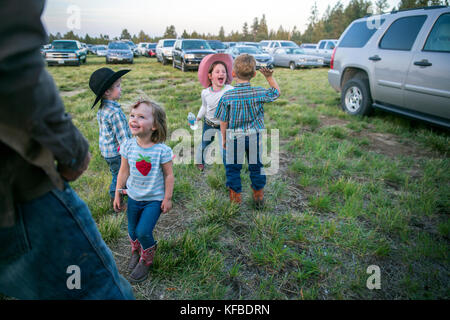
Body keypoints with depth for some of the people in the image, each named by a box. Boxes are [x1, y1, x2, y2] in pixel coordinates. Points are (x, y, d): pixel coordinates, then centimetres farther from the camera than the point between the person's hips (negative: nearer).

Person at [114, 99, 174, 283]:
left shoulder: (162, 150, -19)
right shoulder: (128, 146, -9)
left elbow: (169, 175, -10)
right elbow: (124, 172, 2)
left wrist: (167, 198, -6)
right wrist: (117, 194, 6)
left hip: (154, 199, -4)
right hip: (134, 197, 4)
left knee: (143, 232, -7)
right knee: (132, 230, 16)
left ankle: (146, 260, 25)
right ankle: (136, 251, 50)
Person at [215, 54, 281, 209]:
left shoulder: (227, 97, -15)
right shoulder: (259, 93, -12)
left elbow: (223, 122, -7)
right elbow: (277, 92, 8)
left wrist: (224, 138, 6)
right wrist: (269, 77, 8)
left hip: (234, 138, -2)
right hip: (255, 137, 2)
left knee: (232, 167, 15)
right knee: (256, 166, 19)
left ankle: (235, 197, 25)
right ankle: (259, 196, 32)